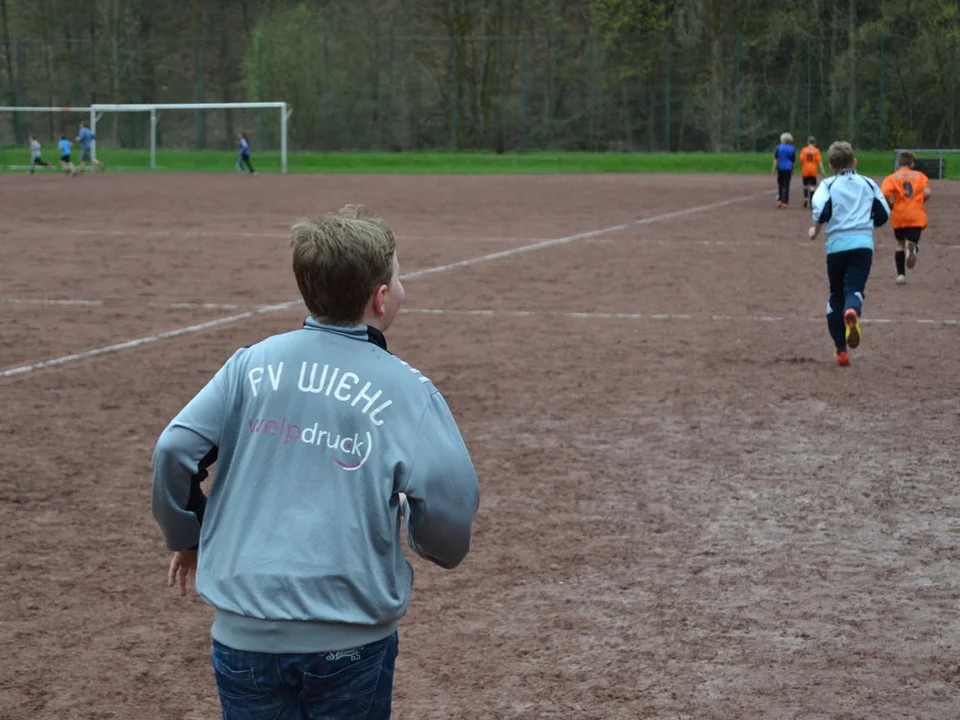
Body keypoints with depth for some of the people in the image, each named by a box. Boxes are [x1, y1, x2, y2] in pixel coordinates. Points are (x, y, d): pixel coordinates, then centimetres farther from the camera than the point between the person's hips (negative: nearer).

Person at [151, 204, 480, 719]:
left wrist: (187, 537, 15)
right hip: (352, 643, -2)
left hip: (246, 632, 2)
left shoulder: (252, 363, 1)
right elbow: (448, 502, -12)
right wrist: (440, 549, 12)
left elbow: (174, 451, -3)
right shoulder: (405, 388, -6)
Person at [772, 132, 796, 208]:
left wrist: (774, 169, -3)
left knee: (780, 185, 11)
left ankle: (779, 200, -1)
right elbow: (793, 161, 7)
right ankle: (785, 202, 1)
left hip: (780, 168, 0)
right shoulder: (792, 149, 3)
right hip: (788, 168, 0)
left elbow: (775, 159, -5)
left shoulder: (779, 147, 0)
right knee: (786, 185, 2)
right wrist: (792, 170, 18)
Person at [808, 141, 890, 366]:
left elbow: (821, 208, -14)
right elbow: (883, 214, 11)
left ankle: (841, 349, 12)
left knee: (836, 295, 13)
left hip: (837, 244, 0)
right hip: (863, 244, 0)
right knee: (855, 289, -7)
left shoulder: (829, 185, 5)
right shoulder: (868, 184, 13)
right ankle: (852, 312, -46)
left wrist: (816, 227, 3)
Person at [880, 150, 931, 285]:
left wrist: (891, 206, 4)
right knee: (912, 242, -1)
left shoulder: (891, 178, 4)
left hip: (899, 217, 1)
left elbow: (884, 194, -14)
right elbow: (927, 194, -7)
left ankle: (901, 274, 15)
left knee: (900, 244, 19)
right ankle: (912, 247, -39)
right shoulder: (920, 176, 8)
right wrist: (920, 203, 13)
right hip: (917, 217, -1)